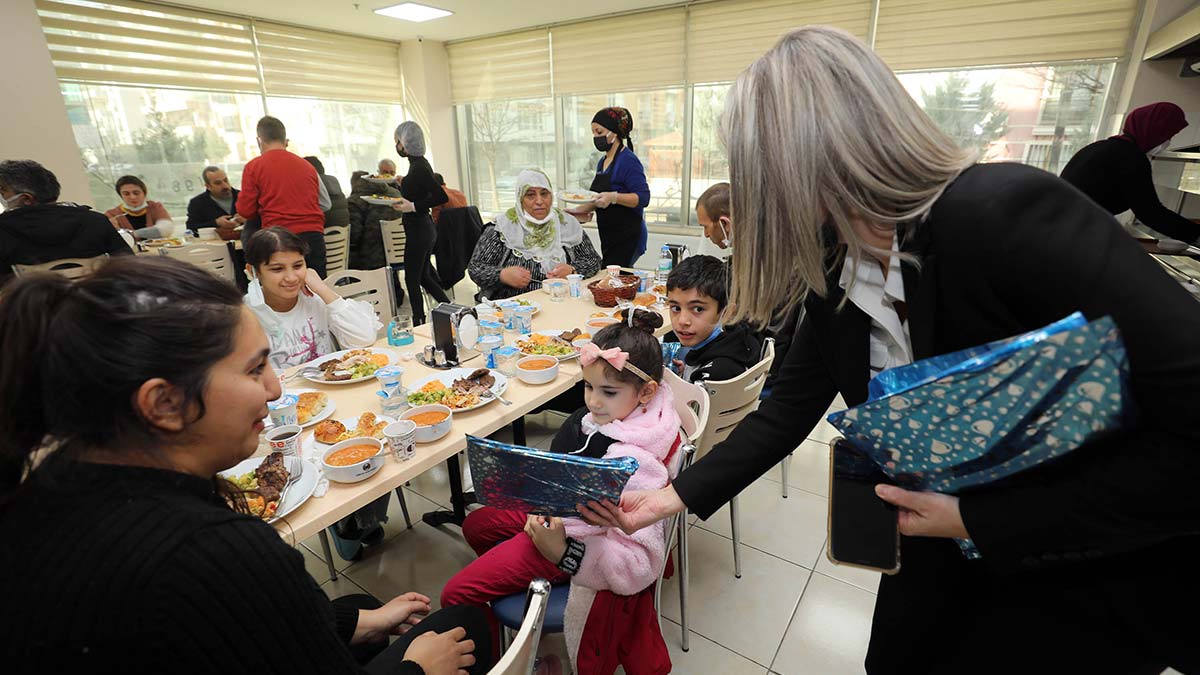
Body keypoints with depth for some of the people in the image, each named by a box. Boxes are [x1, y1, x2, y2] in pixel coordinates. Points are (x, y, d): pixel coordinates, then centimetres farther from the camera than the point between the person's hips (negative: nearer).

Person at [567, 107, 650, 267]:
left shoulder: (628, 160, -12)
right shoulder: (602, 162, 15)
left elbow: (643, 198, -20)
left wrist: (614, 197, -30)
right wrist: (582, 210, 11)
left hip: (627, 238, -9)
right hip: (608, 237, 9)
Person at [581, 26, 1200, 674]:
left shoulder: (1006, 213, -30)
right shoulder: (833, 270, -9)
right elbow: (788, 410, -4)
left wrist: (980, 520, -25)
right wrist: (675, 496, -6)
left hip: (1113, 570, -5)